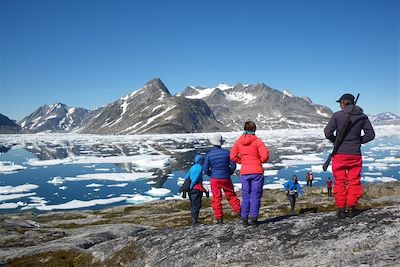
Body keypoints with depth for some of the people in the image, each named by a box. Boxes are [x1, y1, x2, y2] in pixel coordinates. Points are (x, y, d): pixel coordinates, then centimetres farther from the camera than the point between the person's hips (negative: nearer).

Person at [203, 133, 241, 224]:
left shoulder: (209, 154, -8)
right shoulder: (227, 152, -6)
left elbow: (205, 169, -6)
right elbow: (233, 166, -4)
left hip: (214, 179, -1)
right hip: (226, 179, 1)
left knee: (216, 199, 7)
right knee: (231, 196, 15)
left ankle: (219, 218, 9)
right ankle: (238, 212, 13)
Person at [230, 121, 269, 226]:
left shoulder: (239, 141, 2)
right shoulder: (257, 141, -8)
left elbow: (233, 156, 1)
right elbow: (265, 155, -16)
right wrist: (262, 161, 4)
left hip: (244, 172, 3)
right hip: (257, 171, -3)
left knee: (245, 195, 11)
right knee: (255, 195, 4)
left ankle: (244, 218, 13)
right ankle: (253, 218, 2)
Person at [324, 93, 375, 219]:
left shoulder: (337, 115, -8)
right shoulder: (362, 116, 3)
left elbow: (328, 133, -12)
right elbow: (370, 135, 3)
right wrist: (358, 141, 12)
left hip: (340, 153, -2)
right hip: (355, 153, 3)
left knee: (340, 181, 7)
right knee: (354, 181, 13)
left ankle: (341, 209, 10)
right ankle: (351, 208, 16)